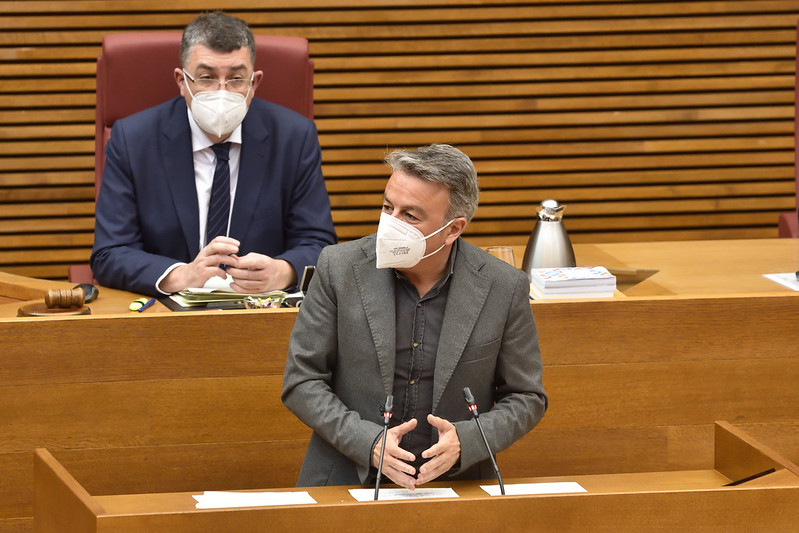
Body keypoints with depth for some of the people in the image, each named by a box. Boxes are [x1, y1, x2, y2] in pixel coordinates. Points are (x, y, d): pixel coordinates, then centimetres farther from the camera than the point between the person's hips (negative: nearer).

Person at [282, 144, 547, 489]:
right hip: (347, 483, -1)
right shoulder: (339, 269, -2)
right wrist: (369, 444, -13)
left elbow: (526, 398, 8)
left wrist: (464, 443, -11)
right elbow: (301, 382, 2)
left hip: (454, 484, 1)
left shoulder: (505, 289, -2)